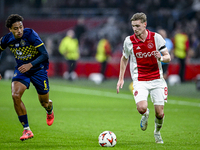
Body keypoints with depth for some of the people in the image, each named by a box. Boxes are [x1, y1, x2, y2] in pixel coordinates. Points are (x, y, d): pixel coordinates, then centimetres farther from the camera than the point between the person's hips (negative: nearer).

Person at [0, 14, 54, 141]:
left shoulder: (30, 34, -25)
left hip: (38, 69, -3)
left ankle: (50, 111, 50)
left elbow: (45, 55, -26)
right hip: (21, 69, 3)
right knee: (15, 96, -23)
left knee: (44, 102, 8)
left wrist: (30, 65, -38)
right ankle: (27, 130, -14)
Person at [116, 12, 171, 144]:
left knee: (159, 113, -2)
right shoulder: (129, 41, -3)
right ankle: (145, 115, 15)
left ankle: (157, 132, 30)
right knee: (142, 108, -24)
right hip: (140, 81, 0)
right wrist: (121, 78, 11)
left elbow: (168, 57, 0)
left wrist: (161, 58, -24)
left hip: (157, 79, 1)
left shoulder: (156, 37, -5)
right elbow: (124, 58, 13)